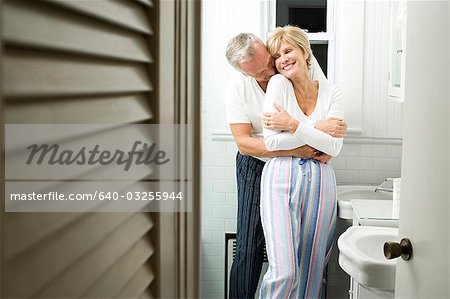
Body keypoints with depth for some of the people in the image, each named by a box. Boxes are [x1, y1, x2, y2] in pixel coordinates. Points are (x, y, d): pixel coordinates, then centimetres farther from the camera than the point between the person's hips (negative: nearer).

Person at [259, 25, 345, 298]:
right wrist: (321, 129, -7)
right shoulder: (278, 84, 2)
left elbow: (334, 147, -3)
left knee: (312, 267, 7)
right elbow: (272, 141, -9)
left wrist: (294, 125, -11)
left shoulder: (331, 92, 9)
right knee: (284, 271, -14)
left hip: (320, 181, 3)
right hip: (282, 178, -3)